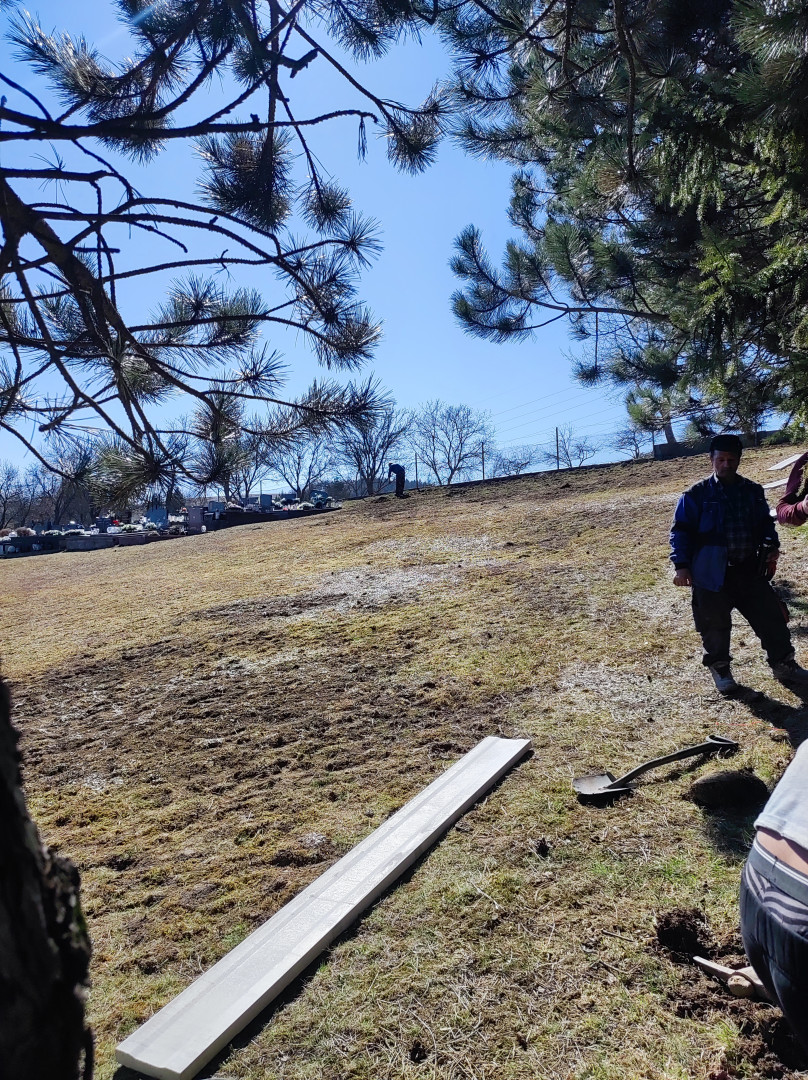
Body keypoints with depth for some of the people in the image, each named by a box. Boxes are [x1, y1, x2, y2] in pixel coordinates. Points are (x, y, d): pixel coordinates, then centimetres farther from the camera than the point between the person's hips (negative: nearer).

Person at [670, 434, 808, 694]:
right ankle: (720, 669, 26)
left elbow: (765, 523, 17)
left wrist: (771, 547, -2)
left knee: (771, 617, 9)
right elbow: (680, 531, -7)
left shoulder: (753, 491, 8)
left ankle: (783, 664, 28)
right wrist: (681, 565, -15)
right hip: (712, 573, -4)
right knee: (715, 625, 5)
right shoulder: (696, 495, -6)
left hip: (750, 570, 4)